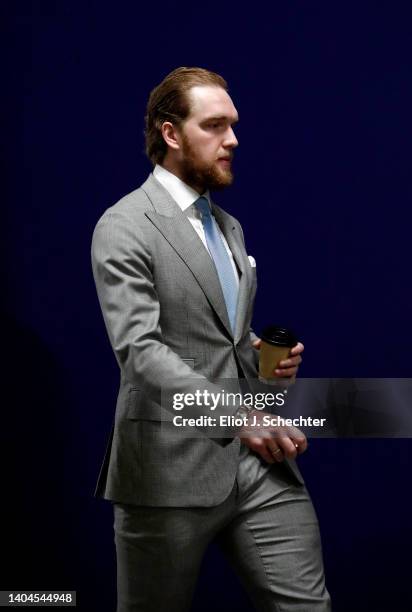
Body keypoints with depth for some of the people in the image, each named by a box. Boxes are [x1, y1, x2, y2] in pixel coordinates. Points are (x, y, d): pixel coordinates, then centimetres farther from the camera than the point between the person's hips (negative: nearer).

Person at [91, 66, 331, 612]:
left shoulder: (229, 226, 18)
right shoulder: (124, 228, -8)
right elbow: (139, 349, -18)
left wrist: (264, 352, 5)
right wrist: (237, 413, -26)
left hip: (258, 458, 6)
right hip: (171, 465, -6)